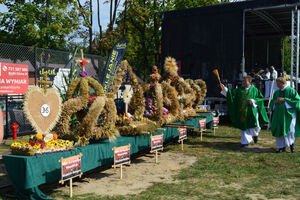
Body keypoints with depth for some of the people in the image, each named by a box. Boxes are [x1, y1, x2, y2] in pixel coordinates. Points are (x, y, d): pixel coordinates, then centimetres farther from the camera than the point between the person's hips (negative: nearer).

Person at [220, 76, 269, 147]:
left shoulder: (254, 90, 1)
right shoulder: (240, 89, 7)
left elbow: (261, 98, 2)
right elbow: (231, 93, 1)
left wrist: (253, 101, -14)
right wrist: (224, 89, -12)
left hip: (252, 111, -2)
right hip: (243, 112, 2)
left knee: (254, 125, -3)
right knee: (244, 126, 4)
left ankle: (255, 134, 32)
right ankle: (245, 141, 14)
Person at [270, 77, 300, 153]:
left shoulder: (291, 90, -3)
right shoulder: (277, 92, 14)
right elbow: (271, 103, 17)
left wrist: (284, 100, -16)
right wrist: (275, 101, -7)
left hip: (289, 114, -5)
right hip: (279, 114, 5)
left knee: (290, 130, -10)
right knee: (279, 130, 1)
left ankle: (291, 143, 17)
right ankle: (282, 147, 11)